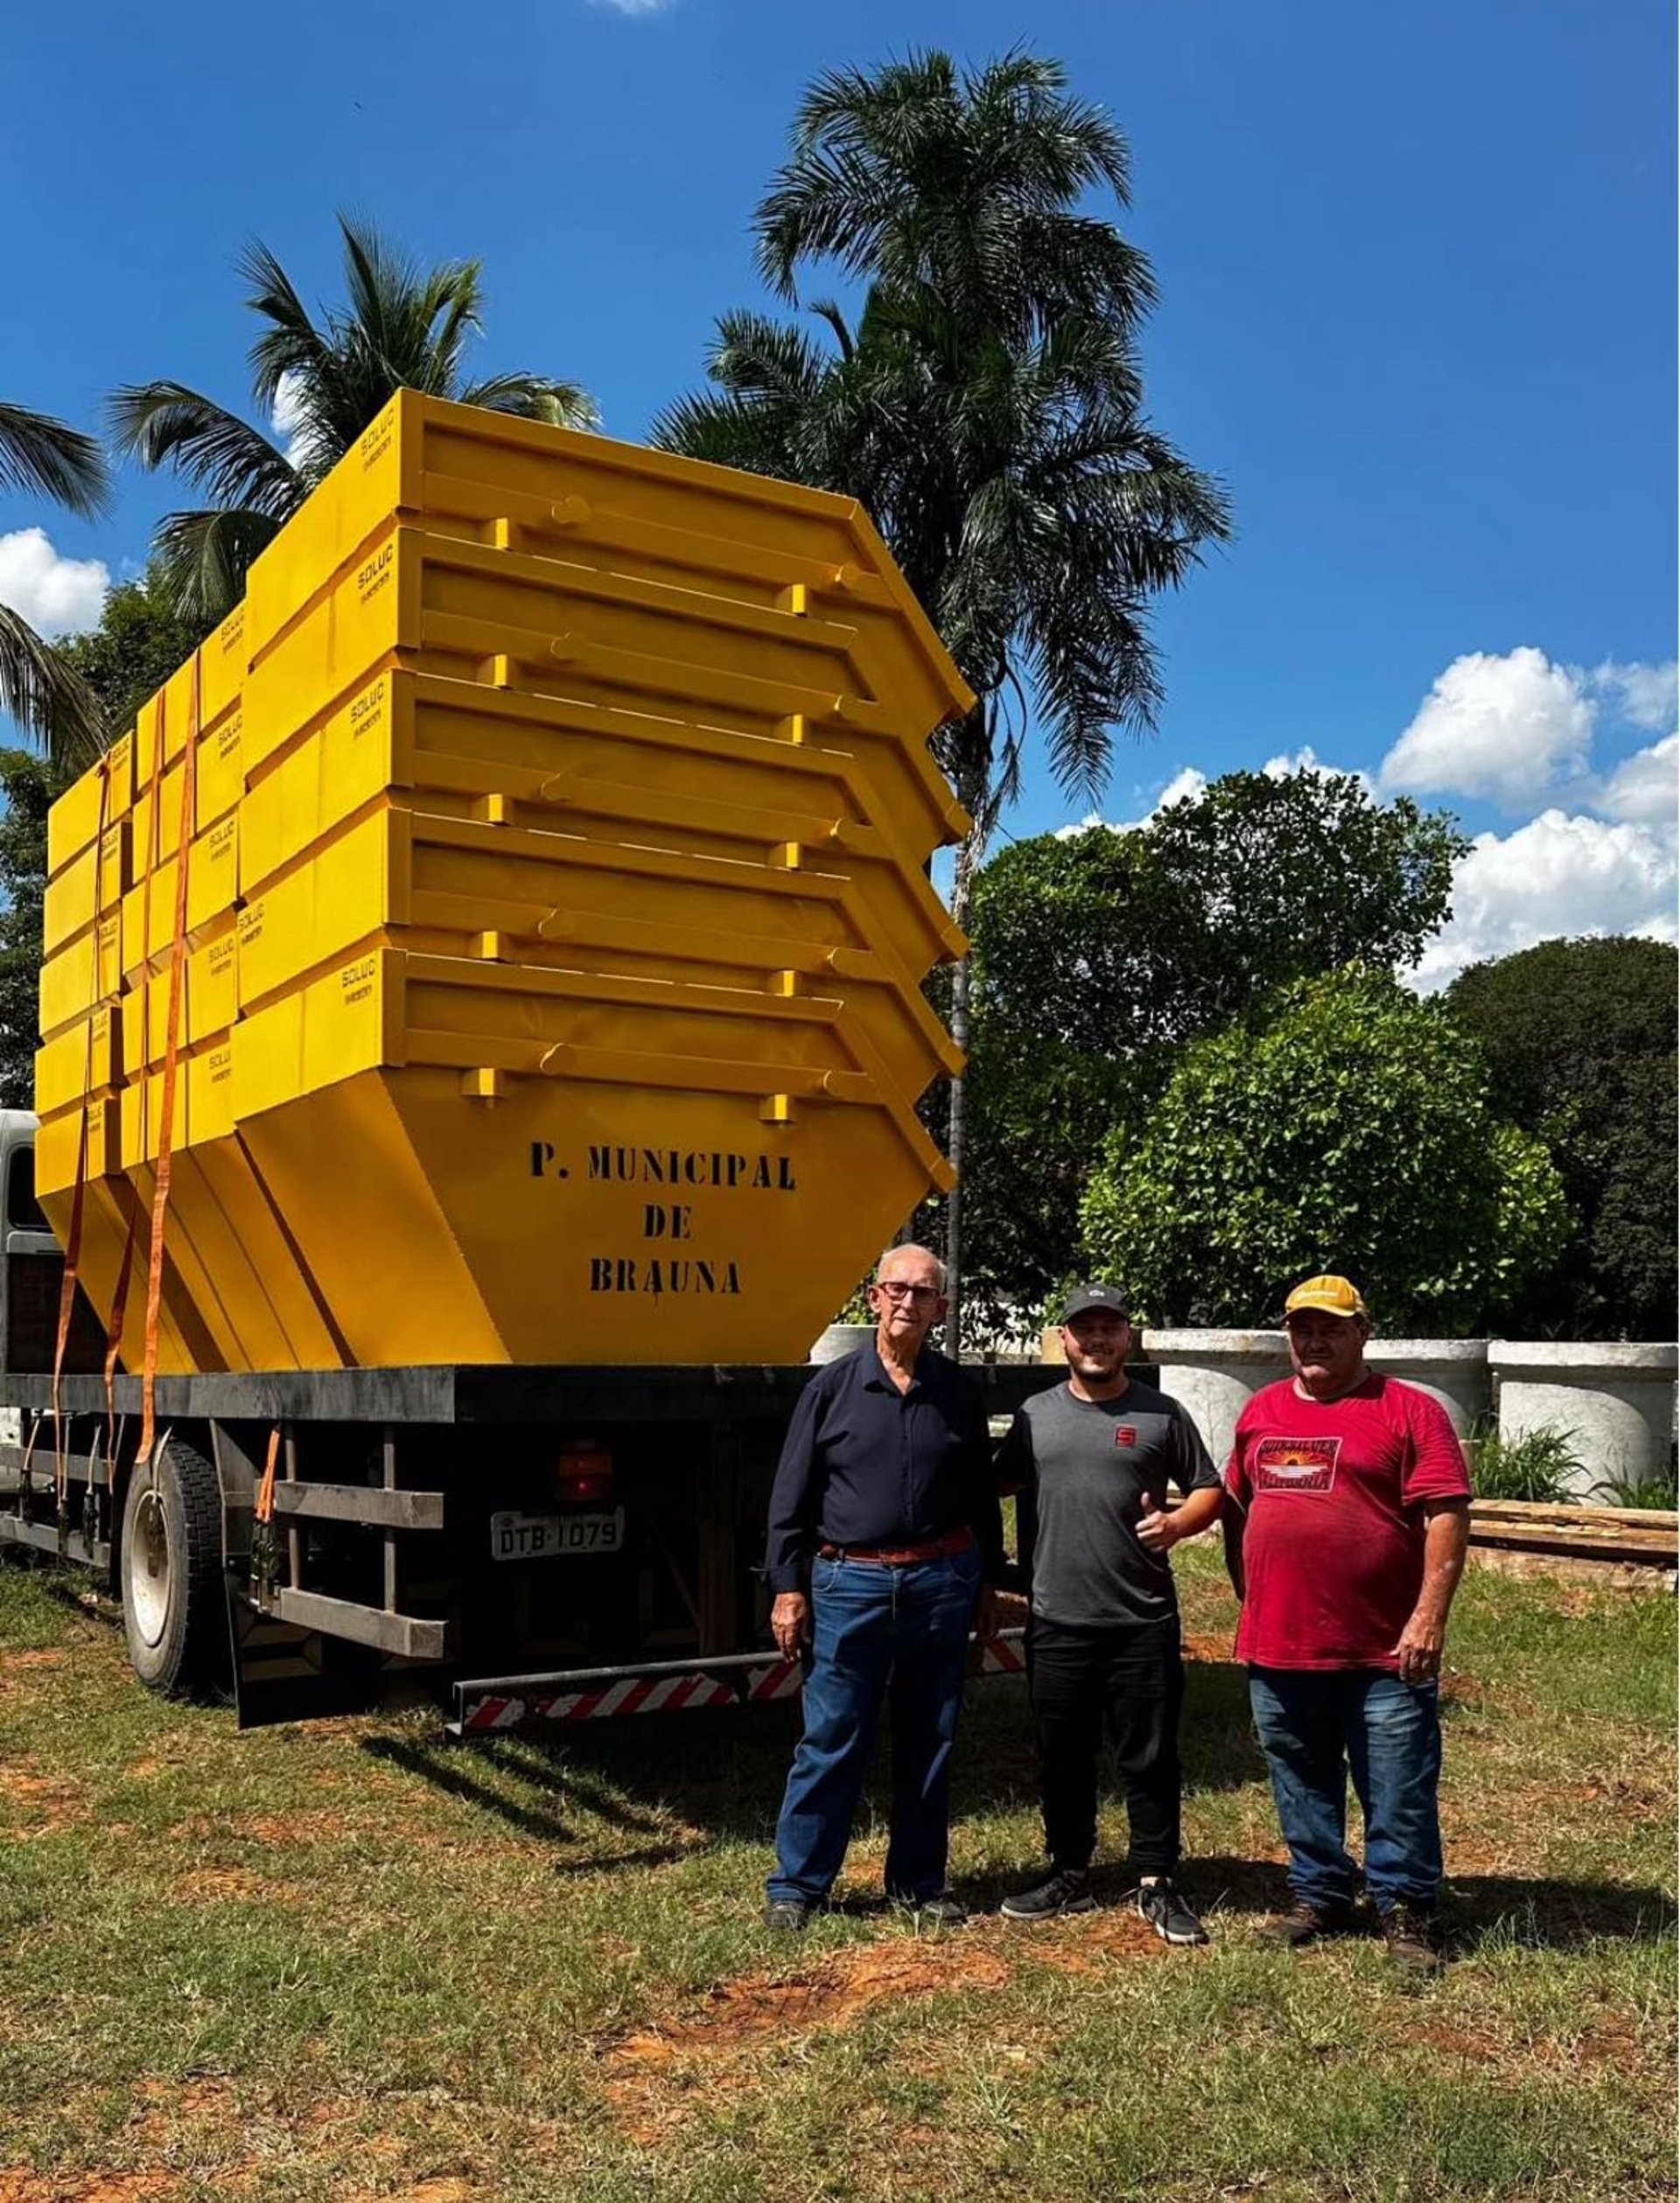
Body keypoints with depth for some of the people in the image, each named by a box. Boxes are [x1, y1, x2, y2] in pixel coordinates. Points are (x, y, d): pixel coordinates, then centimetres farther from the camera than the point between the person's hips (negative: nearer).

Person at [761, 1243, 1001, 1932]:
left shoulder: (958, 1392, 5)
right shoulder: (833, 1386, -1)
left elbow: (981, 1495, 13)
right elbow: (792, 1495, 1)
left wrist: (986, 1581, 12)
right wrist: (787, 1586, -3)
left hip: (940, 1582, 2)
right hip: (850, 1582, -2)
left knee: (928, 1742, 11)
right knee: (831, 1741, 1)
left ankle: (919, 1882, 24)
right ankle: (796, 1883, 13)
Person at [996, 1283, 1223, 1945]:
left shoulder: (1162, 1414, 2)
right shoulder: (1035, 1415, 7)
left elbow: (1208, 1489, 6)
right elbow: (1002, 1488, 13)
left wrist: (1177, 1522, -13)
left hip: (1143, 1622, -2)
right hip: (1056, 1622, 2)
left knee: (1150, 1758, 6)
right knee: (1062, 1757, 13)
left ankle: (1157, 1884, 19)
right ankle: (1069, 1875, 28)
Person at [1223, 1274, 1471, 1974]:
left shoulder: (1409, 1411, -5)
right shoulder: (1261, 1411, 11)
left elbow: (1446, 1516, -10)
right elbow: (1235, 1506, 18)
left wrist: (1429, 1616, -16)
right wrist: (1248, 1595, 12)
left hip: (1384, 1652, -5)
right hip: (1278, 1648, 5)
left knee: (1399, 1792, 5)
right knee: (1302, 1787, 17)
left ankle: (1405, 1909, 21)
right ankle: (1319, 1896, 32)